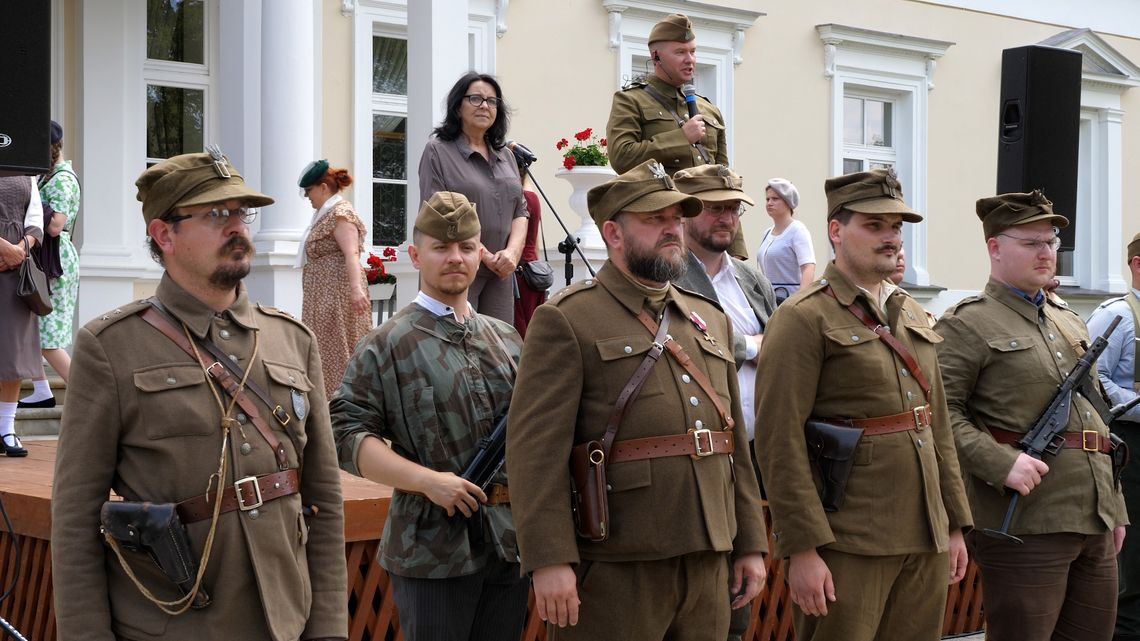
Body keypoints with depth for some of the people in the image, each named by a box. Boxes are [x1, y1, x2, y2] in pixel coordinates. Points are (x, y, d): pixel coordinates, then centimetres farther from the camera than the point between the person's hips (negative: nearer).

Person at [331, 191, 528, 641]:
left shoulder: (507, 340, 14)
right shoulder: (388, 345, -3)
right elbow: (347, 434, -9)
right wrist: (427, 480, -18)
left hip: (511, 543, 5)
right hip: (432, 549, -5)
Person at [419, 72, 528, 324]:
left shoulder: (505, 156, 18)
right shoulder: (438, 151, 0)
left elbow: (520, 211, 15)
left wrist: (512, 252, -5)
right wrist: (485, 257, -13)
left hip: (500, 275, 6)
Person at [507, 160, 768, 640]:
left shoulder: (711, 320, 16)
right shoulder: (565, 320, -5)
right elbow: (536, 448, -13)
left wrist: (750, 545, 14)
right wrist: (549, 560, -20)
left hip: (708, 564, 6)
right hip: (614, 569, -6)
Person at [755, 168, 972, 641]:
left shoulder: (912, 315, 15)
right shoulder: (804, 318, -8)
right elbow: (780, 442, -14)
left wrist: (955, 525, 15)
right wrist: (802, 549, -18)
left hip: (926, 541, 7)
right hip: (848, 544, -7)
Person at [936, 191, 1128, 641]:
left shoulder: (1069, 322, 20)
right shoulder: (967, 324, -4)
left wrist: (1115, 508, 20)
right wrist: (1003, 464, -24)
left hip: (1094, 521, 8)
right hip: (1025, 527, -8)